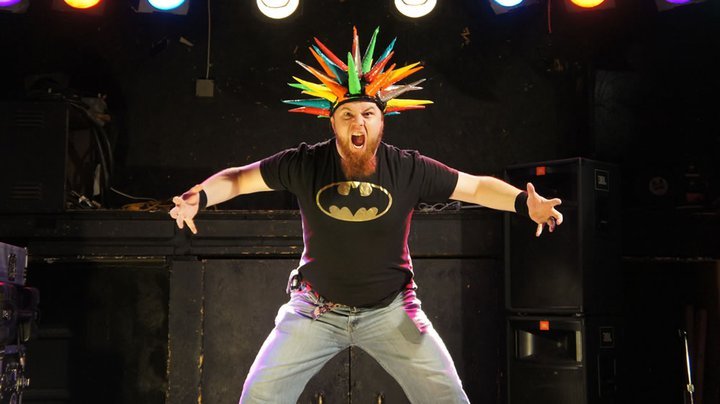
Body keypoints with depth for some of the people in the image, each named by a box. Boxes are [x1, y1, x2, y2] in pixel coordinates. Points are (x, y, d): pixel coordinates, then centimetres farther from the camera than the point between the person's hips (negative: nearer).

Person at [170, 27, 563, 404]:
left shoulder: (409, 169, -13)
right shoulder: (305, 164, -13)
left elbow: (477, 186, -5)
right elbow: (239, 178, -3)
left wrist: (523, 202, -22)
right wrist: (200, 196, -21)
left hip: (390, 310, 0)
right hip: (317, 308, 0)